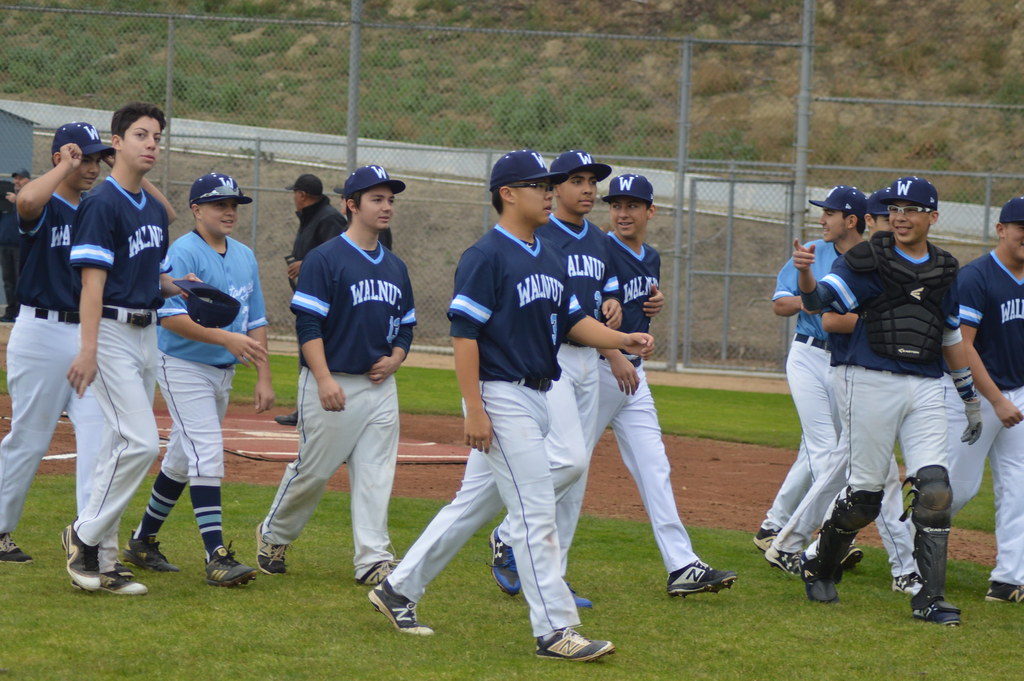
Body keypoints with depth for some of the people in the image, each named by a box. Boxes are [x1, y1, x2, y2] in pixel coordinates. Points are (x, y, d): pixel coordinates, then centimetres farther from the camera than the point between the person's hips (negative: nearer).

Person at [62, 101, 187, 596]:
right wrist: (89, 350, -24)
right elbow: (93, 281, -18)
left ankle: (100, 563, 12)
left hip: (147, 331, 9)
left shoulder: (155, 208, 14)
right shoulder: (101, 204, -11)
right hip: (113, 333, -9)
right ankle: (85, 536, -3)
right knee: (141, 442, -16)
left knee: (123, 446, 8)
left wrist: (178, 288, 1)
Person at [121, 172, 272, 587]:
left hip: (223, 372, 8)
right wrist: (226, 338, -31)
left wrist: (264, 378, 8)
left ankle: (143, 542, 26)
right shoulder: (183, 254, -14)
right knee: (208, 455, -16)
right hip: (184, 368, -8)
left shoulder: (244, 257, 12)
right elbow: (171, 316, -23)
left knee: (182, 460, 14)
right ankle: (217, 557, -20)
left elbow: (256, 320, 15)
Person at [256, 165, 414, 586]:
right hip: (333, 384, -6)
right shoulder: (325, 259, -7)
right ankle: (273, 535, 22)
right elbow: (308, 324, -12)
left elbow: (406, 325, 23)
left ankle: (373, 559, 0)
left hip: (380, 386, 6)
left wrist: (395, 358, 2)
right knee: (314, 469, 0)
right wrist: (324, 379, -21)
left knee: (376, 473, 0)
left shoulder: (395, 267, 15)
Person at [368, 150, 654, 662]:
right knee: (536, 513, -10)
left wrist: (623, 341, 0)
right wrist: (474, 409, -20)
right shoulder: (486, 257, -12)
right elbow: (464, 333, -15)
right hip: (501, 397, -9)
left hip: (538, 399, 9)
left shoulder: (551, 258, 14)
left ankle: (398, 590, 26)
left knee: (475, 505, 15)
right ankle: (555, 631, -8)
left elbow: (572, 321, 18)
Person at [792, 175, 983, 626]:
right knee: (866, 493, -2)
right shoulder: (866, 260, 0)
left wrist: (970, 398, 23)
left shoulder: (944, 272, 14)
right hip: (870, 382, -4)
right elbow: (819, 299, -14)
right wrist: (804, 273, -36)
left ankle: (929, 598, -7)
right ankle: (819, 567, 23)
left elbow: (952, 339, 23)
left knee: (934, 489, -9)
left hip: (926, 389, 4)